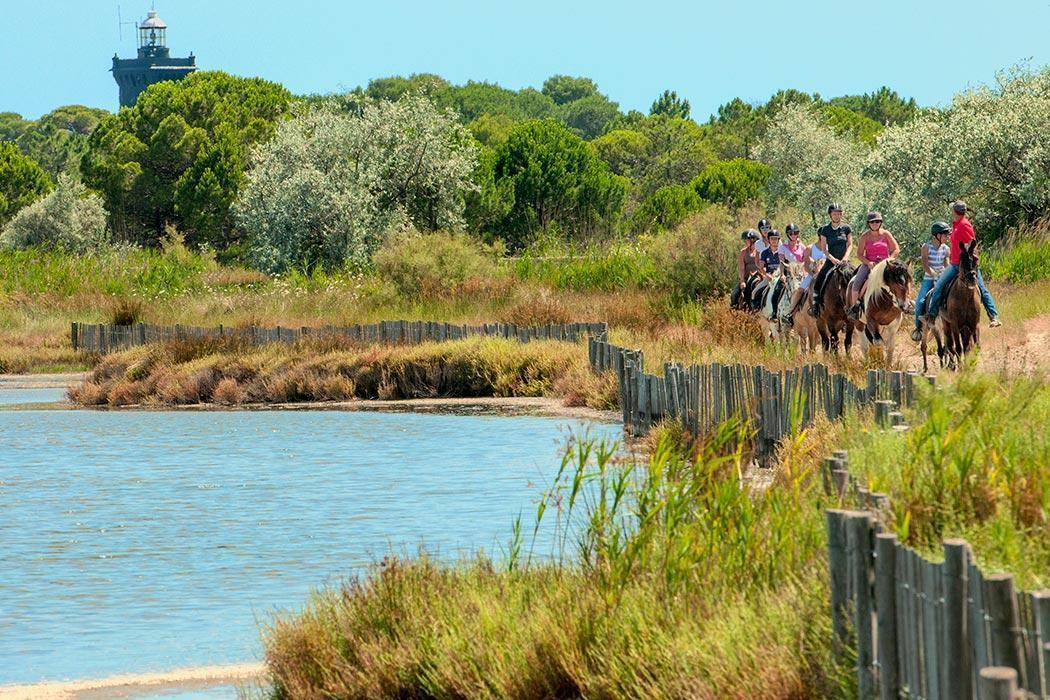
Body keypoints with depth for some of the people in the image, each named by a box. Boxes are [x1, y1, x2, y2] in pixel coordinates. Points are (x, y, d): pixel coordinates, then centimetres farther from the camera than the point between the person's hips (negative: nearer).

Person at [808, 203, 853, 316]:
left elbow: (850, 245, 5)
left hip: (844, 260, -1)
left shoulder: (846, 228, 5)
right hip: (831, 261, 1)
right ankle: (815, 306, -6)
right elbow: (823, 248, 3)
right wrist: (833, 259, -11)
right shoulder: (825, 229, 5)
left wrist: (845, 257, -12)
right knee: (818, 282, -13)